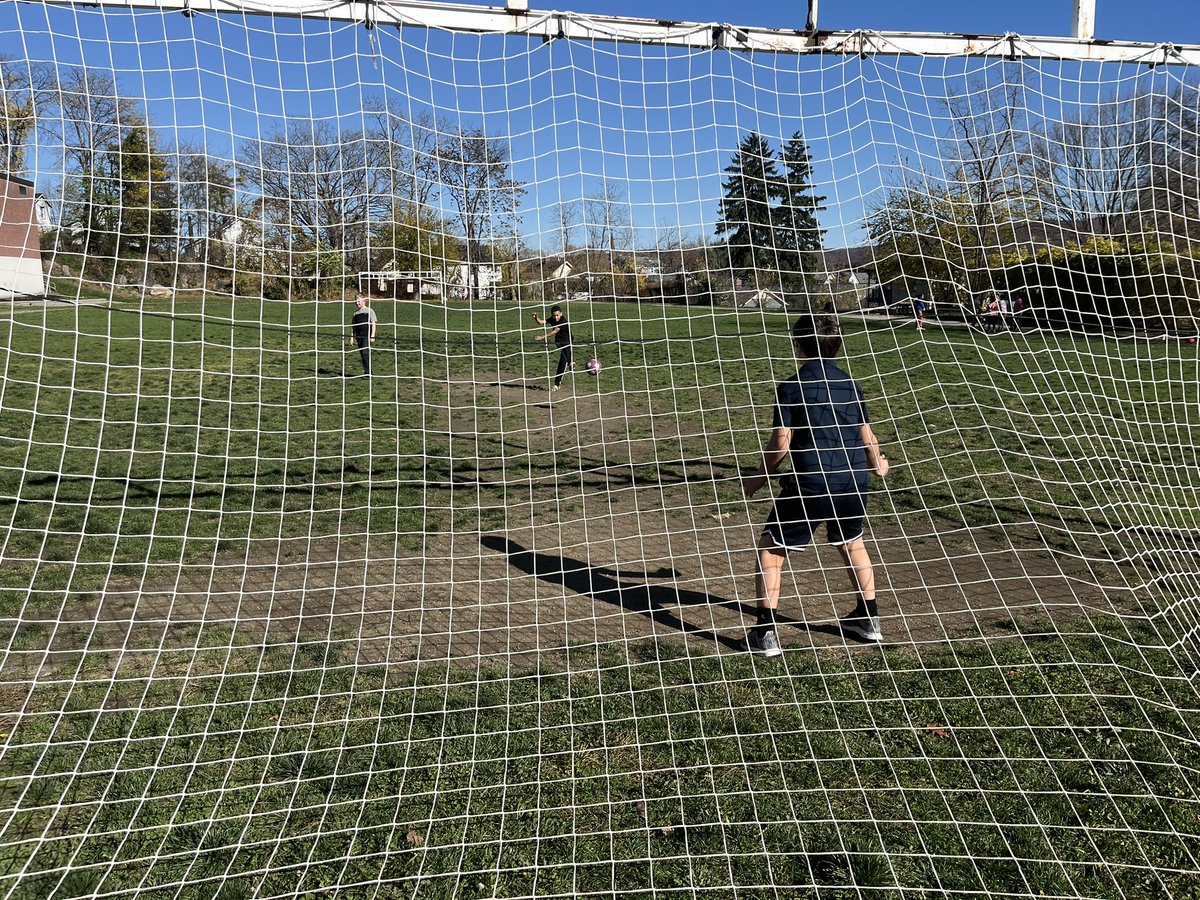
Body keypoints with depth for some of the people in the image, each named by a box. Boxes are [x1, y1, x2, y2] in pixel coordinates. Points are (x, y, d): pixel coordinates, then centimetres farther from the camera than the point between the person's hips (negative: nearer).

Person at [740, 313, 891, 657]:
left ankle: (765, 632, 3)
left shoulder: (790, 387, -4)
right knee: (852, 542, 30)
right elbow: (867, 436, 15)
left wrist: (759, 478, 7)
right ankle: (868, 618, 36)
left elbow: (781, 443, -8)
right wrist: (877, 466, 35)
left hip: (810, 484, -5)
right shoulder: (850, 384, 10)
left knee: (771, 548, 9)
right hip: (854, 482, 5)